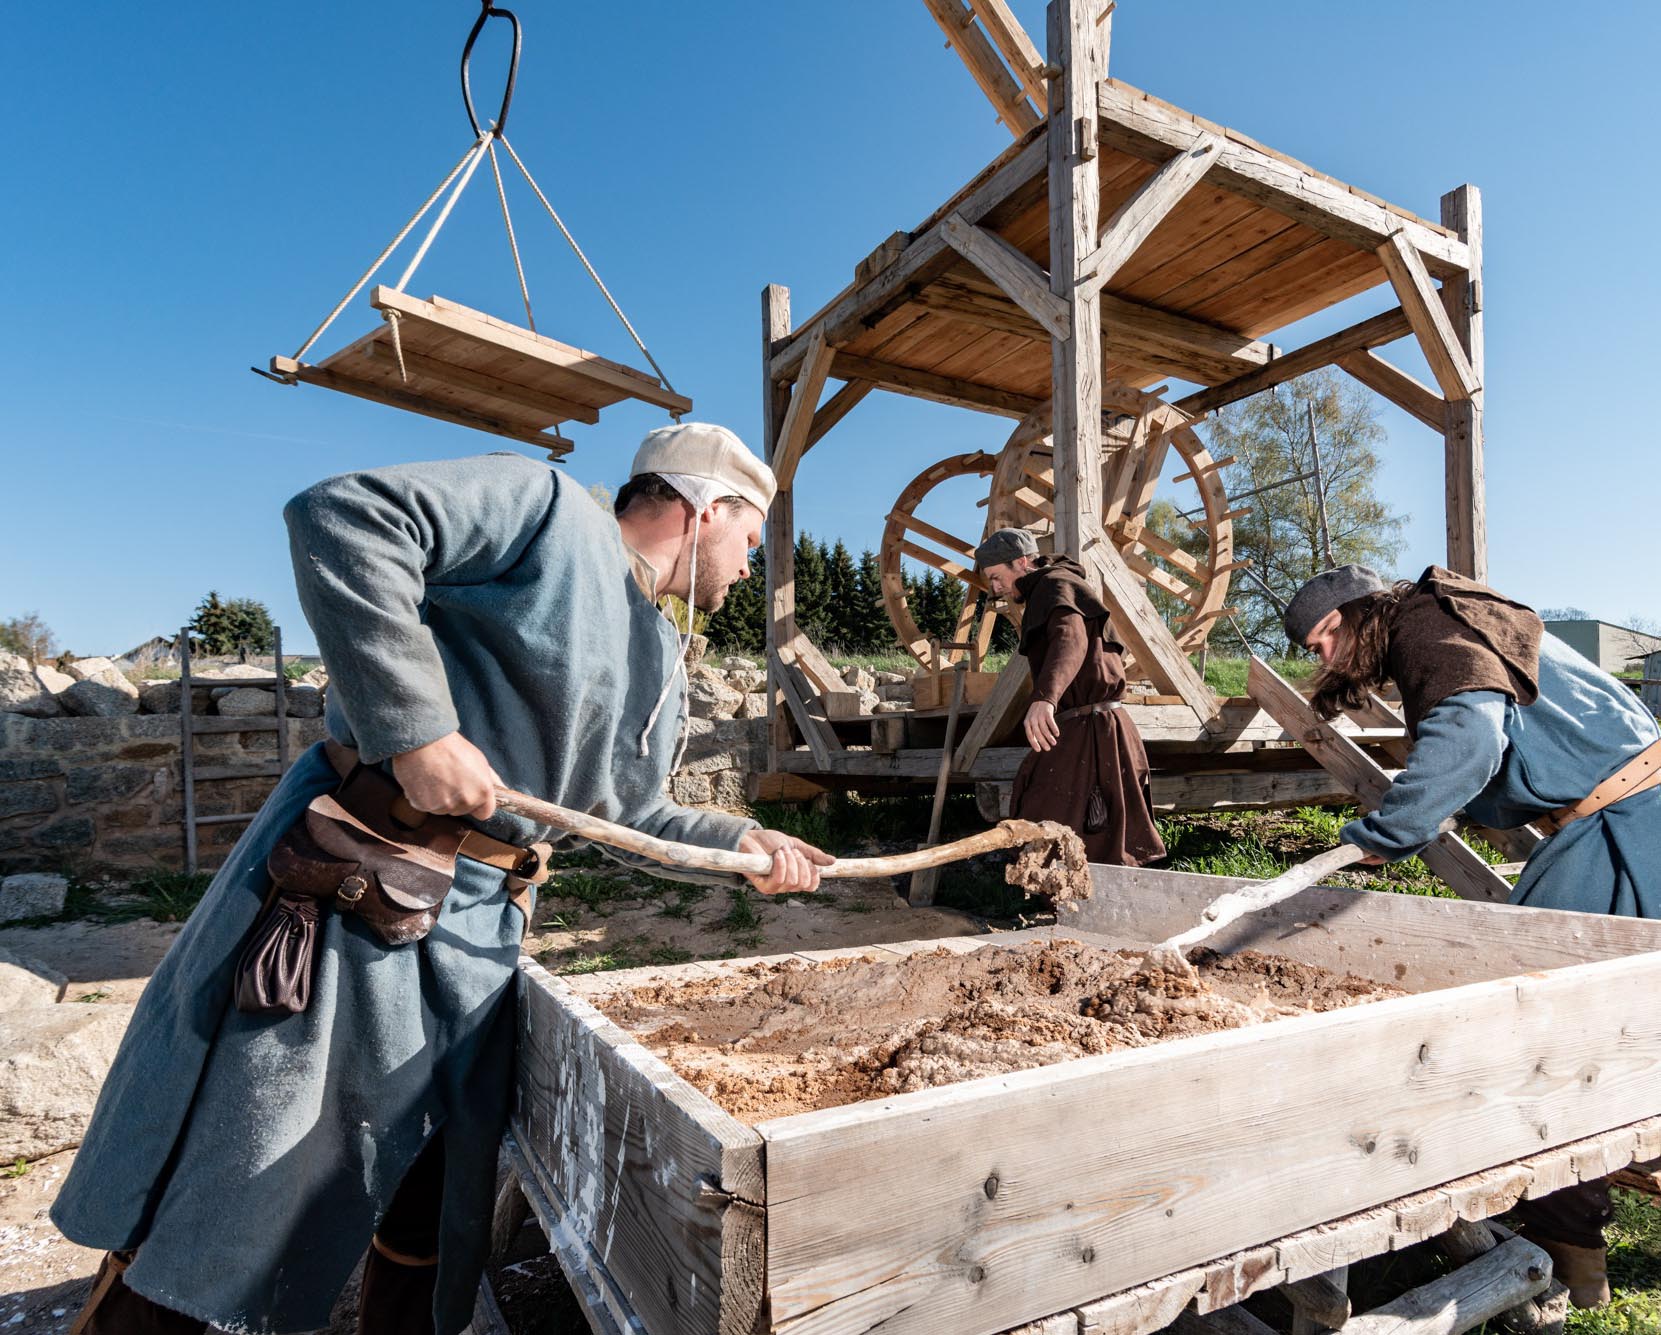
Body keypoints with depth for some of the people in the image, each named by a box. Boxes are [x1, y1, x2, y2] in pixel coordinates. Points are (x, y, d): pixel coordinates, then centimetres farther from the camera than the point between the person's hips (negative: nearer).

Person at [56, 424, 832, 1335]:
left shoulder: (661, 664, 16)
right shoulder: (547, 508, -9)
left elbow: (631, 814, 24)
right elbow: (341, 515, -21)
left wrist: (744, 843, 15)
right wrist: (414, 727, -24)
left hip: (474, 929, 8)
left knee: (436, 1218, 18)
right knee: (215, 1199, 6)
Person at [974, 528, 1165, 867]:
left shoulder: (1056, 585, -10)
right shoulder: (1047, 593, 23)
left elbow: (1070, 638, -32)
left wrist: (1043, 698, -49)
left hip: (1088, 732, -11)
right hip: (1080, 729, 11)